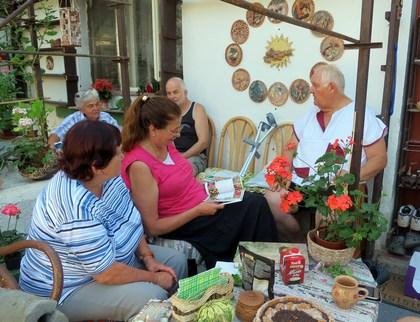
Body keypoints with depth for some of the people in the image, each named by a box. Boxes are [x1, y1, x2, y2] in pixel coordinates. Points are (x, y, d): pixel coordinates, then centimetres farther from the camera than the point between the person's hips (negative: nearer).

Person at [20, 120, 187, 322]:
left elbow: (130, 221, 4)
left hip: (111, 257, 9)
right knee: (154, 297, -26)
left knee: (176, 260, 5)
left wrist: (148, 258, -8)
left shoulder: (107, 178, -9)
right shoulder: (77, 208, -35)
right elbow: (107, 273, -30)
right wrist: (154, 278, -17)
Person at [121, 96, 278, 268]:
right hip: (184, 225, -7)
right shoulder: (139, 165, -24)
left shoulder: (165, 144, 0)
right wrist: (198, 210, -22)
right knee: (255, 206, -11)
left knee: (257, 201, -7)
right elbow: (153, 227, -21)